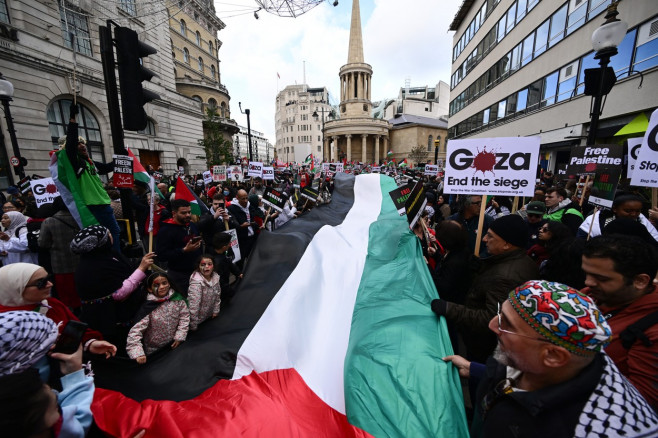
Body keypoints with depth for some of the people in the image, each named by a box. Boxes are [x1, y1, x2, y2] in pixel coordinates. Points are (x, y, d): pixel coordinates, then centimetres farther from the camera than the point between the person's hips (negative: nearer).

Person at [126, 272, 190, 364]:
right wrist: (138, 354, -30)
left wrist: (179, 337, -12)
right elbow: (135, 331, -23)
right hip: (154, 351, -2)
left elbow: (184, 317, -8)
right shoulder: (148, 307, -22)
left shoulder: (177, 299, -14)